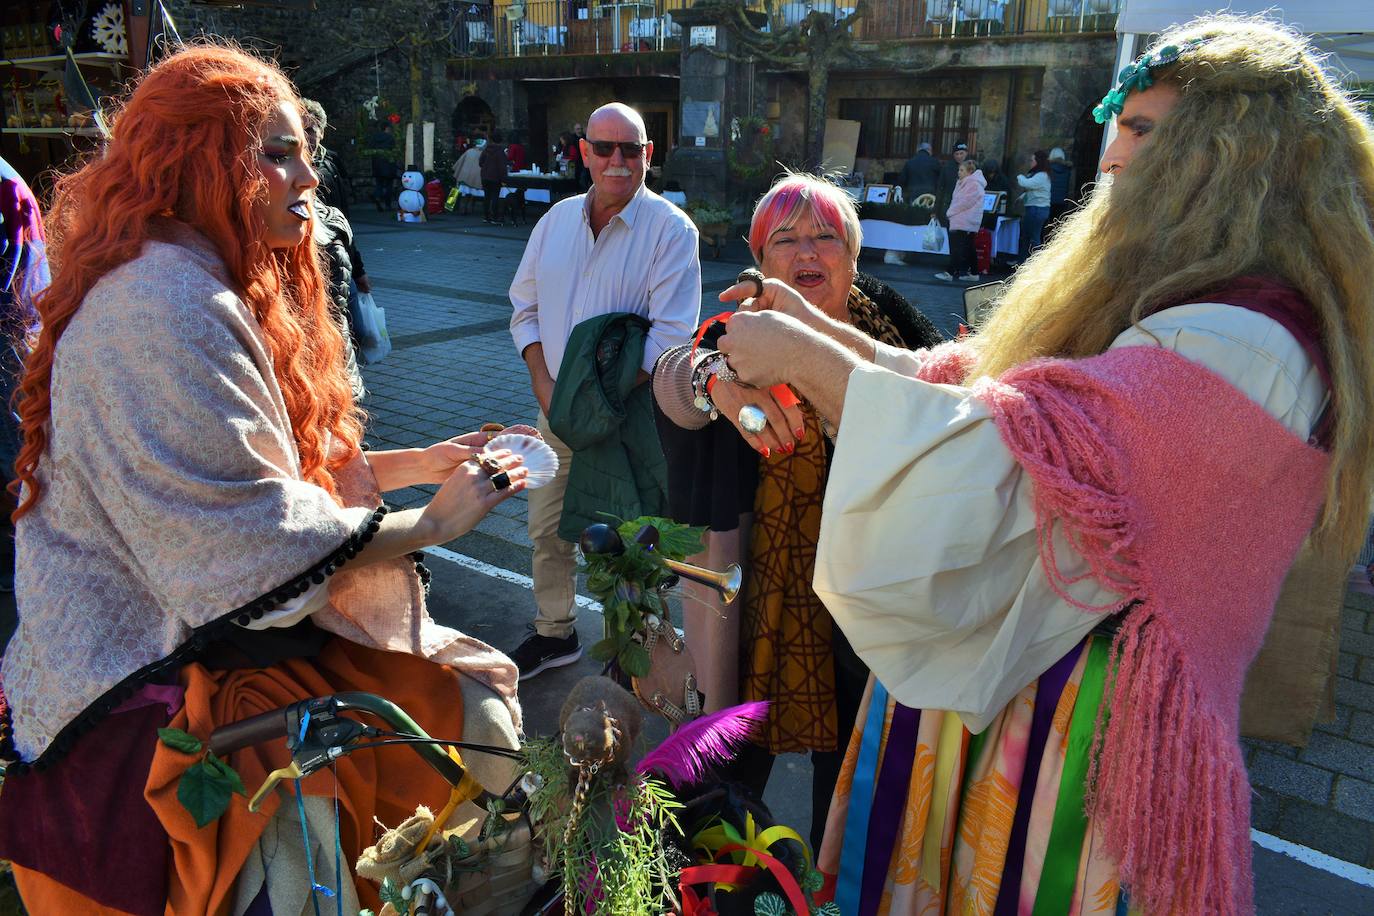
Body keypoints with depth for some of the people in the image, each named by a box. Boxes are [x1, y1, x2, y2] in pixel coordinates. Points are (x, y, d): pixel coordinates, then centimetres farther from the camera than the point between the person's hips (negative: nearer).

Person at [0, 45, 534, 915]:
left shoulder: (208, 289, 13)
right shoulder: (165, 304, -21)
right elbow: (255, 545, -25)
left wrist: (412, 464, 8)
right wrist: (431, 524, -15)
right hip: (157, 691, -10)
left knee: (472, 684, 5)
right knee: (470, 715, -16)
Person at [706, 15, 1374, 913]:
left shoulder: (1236, 349, -25)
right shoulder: (1190, 312, 9)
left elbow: (1006, 457, -33)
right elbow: (973, 387, 10)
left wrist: (804, 358, -22)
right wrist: (819, 327, 6)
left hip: (1075, 730, -9)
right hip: (1008, 690, 9)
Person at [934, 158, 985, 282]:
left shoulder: (974, 184, -12)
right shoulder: (965, 182, 20)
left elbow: (964, 202, -18)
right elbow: (957, 200, 22)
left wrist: (950, 212, -10)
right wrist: (951, 212, 8)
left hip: (964, 222, -10)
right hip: (960, 220, 10)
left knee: (957, 247, -14)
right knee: (968, 248, 13)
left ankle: (950, 273, -18)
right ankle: (973, 273, 19)